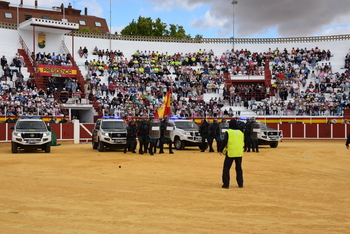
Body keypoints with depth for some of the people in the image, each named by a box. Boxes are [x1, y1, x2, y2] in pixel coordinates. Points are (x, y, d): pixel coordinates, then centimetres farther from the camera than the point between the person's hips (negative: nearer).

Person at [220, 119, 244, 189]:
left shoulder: (228, 132, -7)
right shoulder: (241, 133, 8)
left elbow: (224, 142, -11)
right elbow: (243, 143, 15)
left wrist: (221, 150, 0)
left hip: (230, 153, -4)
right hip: (239, 153, 4)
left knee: (226, 168, 4)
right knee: (239, 168, 17)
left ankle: (226, 184, 0)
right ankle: (240, 183, 19)